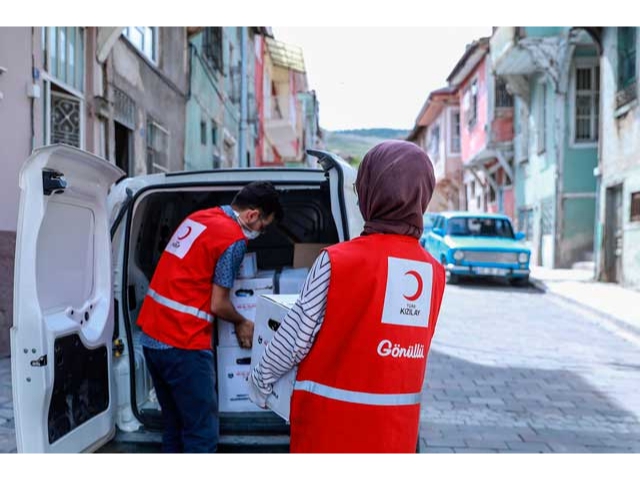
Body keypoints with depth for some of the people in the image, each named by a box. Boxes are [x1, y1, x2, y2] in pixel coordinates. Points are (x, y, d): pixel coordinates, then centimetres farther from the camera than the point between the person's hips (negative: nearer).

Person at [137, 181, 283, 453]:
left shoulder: (198, 217, 13)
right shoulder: (234, 239, -12)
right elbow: (218, 305, -10)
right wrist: (242, 324, 10)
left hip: (151, 334, 9)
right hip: (183, 344, -9)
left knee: (174, 427, 19)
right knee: (203, 433, -1)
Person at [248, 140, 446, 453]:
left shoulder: (337, 261, -17)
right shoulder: (434, 273, -2)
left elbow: (295, 340, -10)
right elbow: (409, 344, 9)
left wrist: (260, 381, 7)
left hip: (332, 426, -4)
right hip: (397, 429, 5)